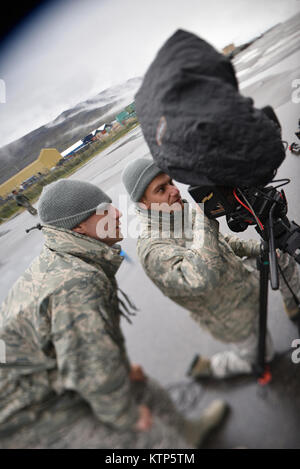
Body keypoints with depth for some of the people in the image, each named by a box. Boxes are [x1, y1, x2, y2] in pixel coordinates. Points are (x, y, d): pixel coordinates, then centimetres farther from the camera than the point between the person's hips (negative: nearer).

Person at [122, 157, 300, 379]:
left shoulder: (181, 212, -9)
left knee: (282, 257, 12)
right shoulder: (153, 250, -37)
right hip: (235, 318, -6)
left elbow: (220, 240, 7)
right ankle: (206, 367, 35)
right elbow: (200, 280, -54)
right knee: (258, 356, 17)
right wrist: (204, 217, -48)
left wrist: (254, 247, -4)